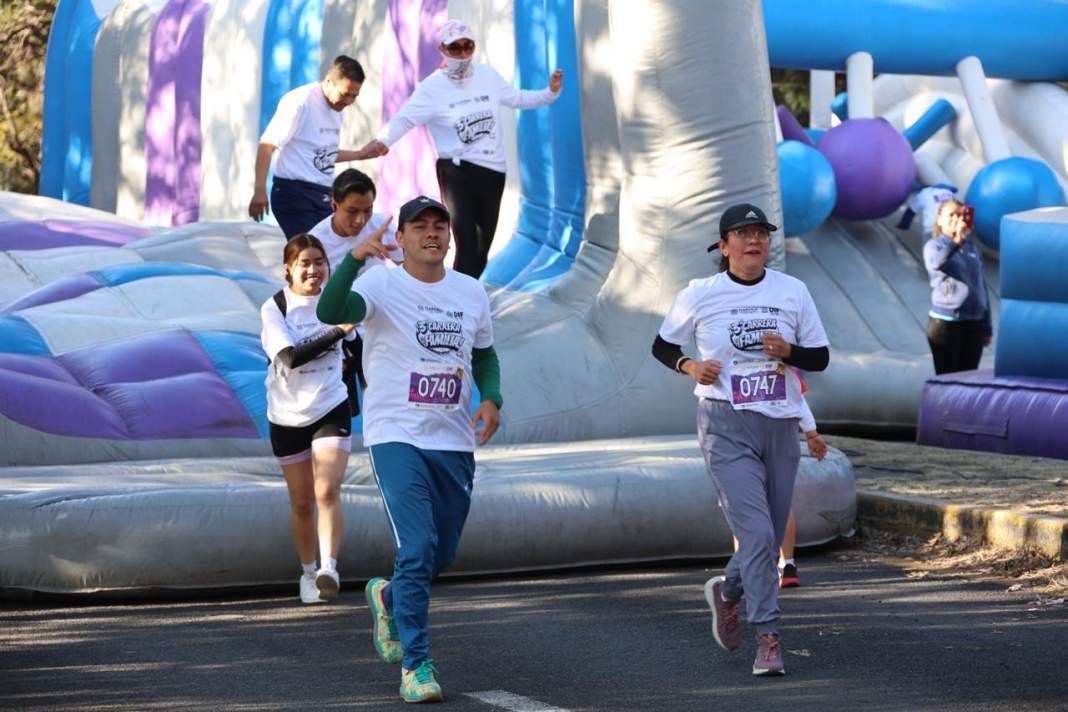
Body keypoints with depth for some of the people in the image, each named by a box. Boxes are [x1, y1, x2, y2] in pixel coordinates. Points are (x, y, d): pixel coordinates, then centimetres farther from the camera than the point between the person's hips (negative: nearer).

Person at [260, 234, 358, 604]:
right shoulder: (274, 308, -11)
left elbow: (357, 344, 19)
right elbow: (291, 357, -27)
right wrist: (337, 331, -33)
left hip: (331, 410, 1)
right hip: (287, 417, -1)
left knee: (328, 492, -18)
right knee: (302, 502, 9)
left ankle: (329, 567, -24)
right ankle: (308, 573, 25)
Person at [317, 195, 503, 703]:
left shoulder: (471, 293, 9)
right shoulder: (381, 285, -7)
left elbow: (485, 354, 22)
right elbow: (330, 312, -25)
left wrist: (490, 398, 2)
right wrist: (353, 259, -41)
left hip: (455, 442, 5)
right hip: (396, 437, -5)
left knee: (442, 555, 13)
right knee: (417, 550, -17)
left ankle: (388, 597, 45)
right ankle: (414, 666, -10)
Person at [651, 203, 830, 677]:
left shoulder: (792, 291, 5)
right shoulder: (700, 294, -1)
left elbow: (820, 357, 9)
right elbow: (662, 346, 11)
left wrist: (787, 351, -12)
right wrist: (689, 365, -9)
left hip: (781, 425, 4)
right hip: (727, 427, -4)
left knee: (772, 536, 11)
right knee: (756, 532, -16)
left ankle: (727, 592, 40)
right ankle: (768, 639, -13)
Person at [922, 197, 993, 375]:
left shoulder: (972, 248, 10)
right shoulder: (934, 246, -4)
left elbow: (982, 288, 13)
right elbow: (935, 263, -29)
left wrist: (987, 327, 13)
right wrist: (955, 240, -38)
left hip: (974, 323, 5)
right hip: (945, 322, -5)